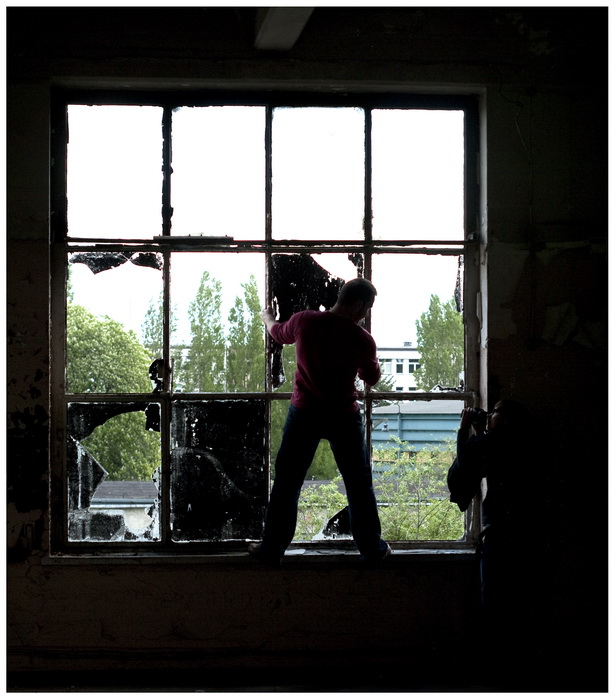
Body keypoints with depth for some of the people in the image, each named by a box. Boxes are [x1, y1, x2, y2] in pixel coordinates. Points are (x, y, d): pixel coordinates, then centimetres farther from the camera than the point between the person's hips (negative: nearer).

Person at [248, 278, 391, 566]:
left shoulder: (303, 321, -7)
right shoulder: (362, 339, -11)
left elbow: (279, 333, 16)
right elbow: (372, 378, 5)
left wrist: (267, 317, 38)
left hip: (304, 413, 1)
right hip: (344, 417, -1)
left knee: (286, 483, 9)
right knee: (359, 485, 12)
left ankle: (272, 549, 12)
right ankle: (372, 548, 19)